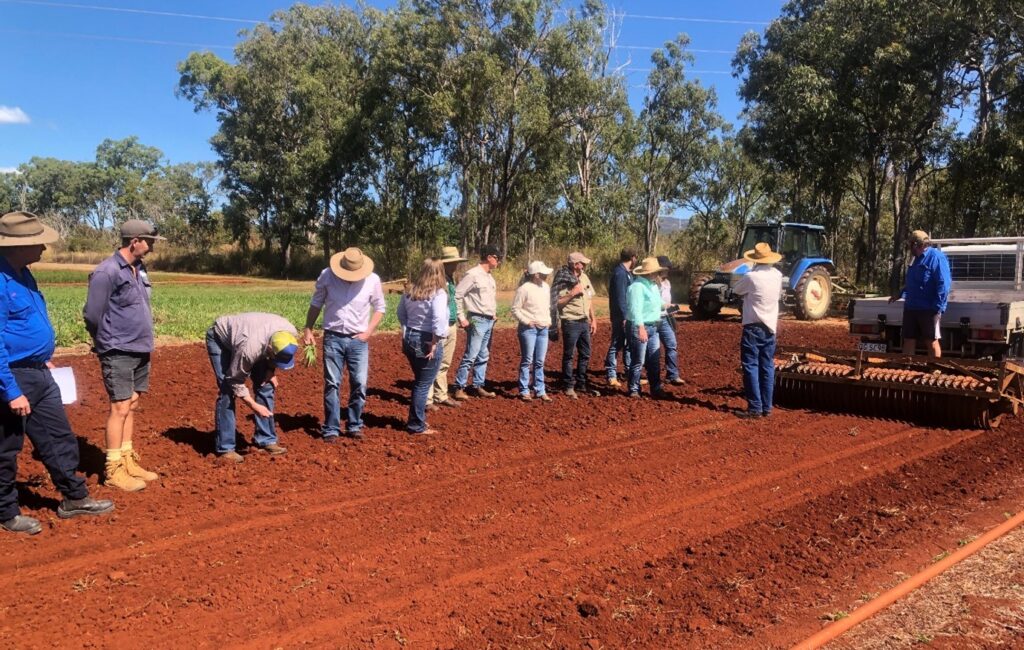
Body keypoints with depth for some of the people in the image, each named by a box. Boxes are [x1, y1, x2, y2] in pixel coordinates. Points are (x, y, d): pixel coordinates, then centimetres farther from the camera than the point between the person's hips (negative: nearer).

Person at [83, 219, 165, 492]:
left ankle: (128, 461, 21)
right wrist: (108, 344, 1)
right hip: (119, 353, -8)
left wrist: (143, 340, 13)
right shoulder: (107, 272, -16)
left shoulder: (138, 268, 11)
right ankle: (114, 470, 2)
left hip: (140, 351, 8)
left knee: (131, 406, 13)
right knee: (120, 407, -6)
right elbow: (92, 315, -13)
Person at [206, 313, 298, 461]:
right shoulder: (250, 348, -44)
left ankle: (266, 440, 8)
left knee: (265, 386, -2)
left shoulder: (290, 333, -29)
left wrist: (272, 371, -10)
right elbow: (235, 381, -27)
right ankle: (225, 449, -6)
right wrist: (254, 406, -26)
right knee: (227, 391, -15)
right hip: (220, 337, -6)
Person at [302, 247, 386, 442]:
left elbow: (380, 307, 6)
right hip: (333, 338, 0)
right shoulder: (327, 276, -6)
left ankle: (354, 426, 18)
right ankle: (331, 429, 12)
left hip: (358, 340, 0)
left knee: (359, 384, 2)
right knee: (332, 385, 2)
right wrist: (308, 329, 5)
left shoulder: (373, 280, -7)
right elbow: (315, 304, 7)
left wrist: (369, 332, -3)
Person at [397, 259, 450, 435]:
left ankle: (416, 419, 32)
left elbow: (401, 314, 16)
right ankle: (417, 426, 11)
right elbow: (439, 320, -28)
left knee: (419, 382, 22)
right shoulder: (438, 293, -16)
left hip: (410, 339, 7)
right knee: (423, 385, 4)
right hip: (427, 342, -7)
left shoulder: (410, 290, 5)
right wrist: (435, 343, -20)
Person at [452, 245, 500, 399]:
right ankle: (459, 388, -1)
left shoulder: (489, 276, 14)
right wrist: (462, 318, -14)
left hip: (489, 321, 9)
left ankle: (478, 386, 21)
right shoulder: (473, 274, -12)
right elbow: (457, 295, -14)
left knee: (483, 357, 13)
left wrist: (494, 313, 13)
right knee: (470, 356, -8)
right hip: (477, 321, -8)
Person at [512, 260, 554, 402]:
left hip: (543, 329, 6)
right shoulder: (524, 289, -12)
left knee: (539, 362, 10)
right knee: (527, 361, -1)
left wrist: (549, 320, 9)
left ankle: (540, 391, 16)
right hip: (528, 329, -6)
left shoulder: (546, 287, 10)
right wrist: (526, 321, -14)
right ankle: (524, 391, 7)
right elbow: (515, 309, -8)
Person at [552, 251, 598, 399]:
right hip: (570, 322, -7)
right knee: (569, 355, 3)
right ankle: (569, 387, 13)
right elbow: (556, 303, -18)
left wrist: (593, 319, 13)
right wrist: (572, 293, -21)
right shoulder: (563, 280, -13)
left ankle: (581, 385, 25)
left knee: (585, 355, 13)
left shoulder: (584, 277, 8)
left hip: (584, 322, 7)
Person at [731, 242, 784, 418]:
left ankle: (755, 408, -4)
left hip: (753, 327, -6)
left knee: (751, 367, -2)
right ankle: (767, 407, 13)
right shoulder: (777, 275, 3)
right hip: (771, 326, 6)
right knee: (767, 367, 9)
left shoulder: (751, 276, -15)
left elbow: (736, 291, 1)